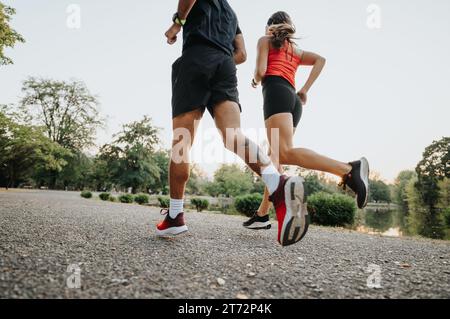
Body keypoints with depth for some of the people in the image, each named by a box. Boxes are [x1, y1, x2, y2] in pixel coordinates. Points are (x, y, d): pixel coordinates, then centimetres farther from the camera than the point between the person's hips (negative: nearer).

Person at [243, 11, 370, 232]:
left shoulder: (265, 40, 17)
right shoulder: (296, 50, 32)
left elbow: (261, 71, 2)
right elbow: (320, 60, 15)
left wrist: (255, 81, 24)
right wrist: (305, 90, 11)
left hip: (275, 93, -7)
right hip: (294, 101, 7)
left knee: (286, 153, -26)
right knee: (274, 158, 6)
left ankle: (349, 169, -42)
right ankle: (262, 214, 5)